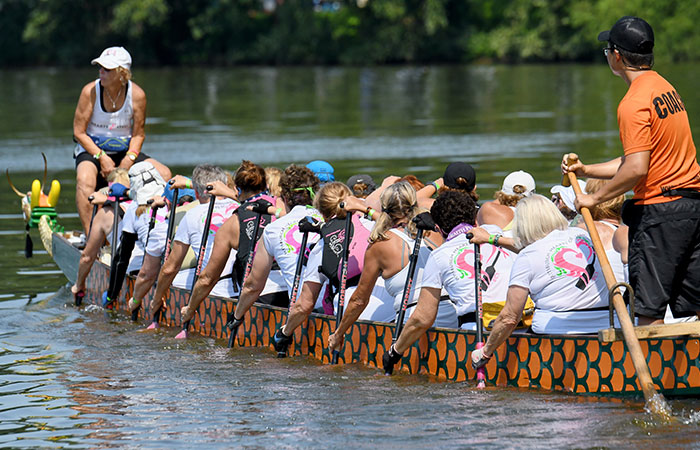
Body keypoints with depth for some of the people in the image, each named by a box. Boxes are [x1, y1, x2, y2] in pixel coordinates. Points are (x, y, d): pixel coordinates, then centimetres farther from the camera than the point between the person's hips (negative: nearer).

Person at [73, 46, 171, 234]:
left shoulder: (137, 95, -8)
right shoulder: (90, 91, -14)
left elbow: (138, 134, 0)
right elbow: (79, 132, -11)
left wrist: (130, 158, -18)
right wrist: (101, 157, -21)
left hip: (124, 152, 3)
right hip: (91, 150, -3)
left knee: (164, 174, -16)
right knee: (85, 179, -37)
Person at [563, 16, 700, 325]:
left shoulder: (633, 103, -14)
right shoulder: (665, 88, 15)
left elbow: (637, 169, -21)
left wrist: (595, 198, -10)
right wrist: (586, 170, 17)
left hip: (659, 209, -9)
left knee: (650, 309, -3)